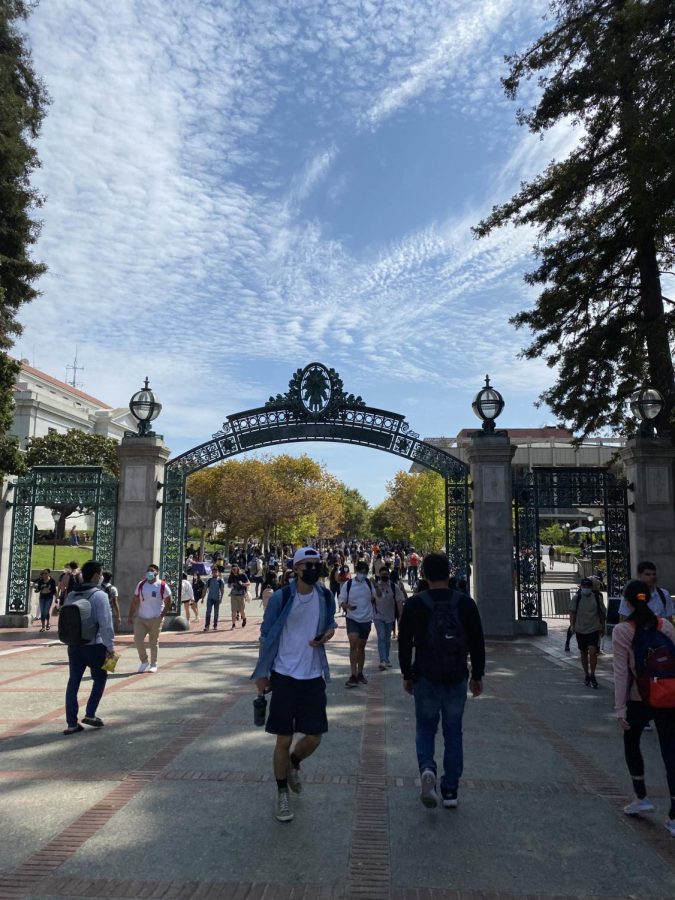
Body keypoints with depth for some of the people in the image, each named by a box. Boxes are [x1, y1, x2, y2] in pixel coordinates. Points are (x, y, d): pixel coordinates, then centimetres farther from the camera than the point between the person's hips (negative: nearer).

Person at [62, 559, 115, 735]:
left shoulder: (71, 596, 8)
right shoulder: (99, 595, -14)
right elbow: (106, 624, -18)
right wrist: (110, 646, -11)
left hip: (74, 646, 6)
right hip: (94, 646, -6)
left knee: (73, 682, 10)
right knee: (100, 678, 14)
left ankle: (72, 723, 12)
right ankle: (90, 714, 9)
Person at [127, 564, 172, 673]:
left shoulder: (163, 586, -5)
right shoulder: (141, 584, 6)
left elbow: (168, 603, -1)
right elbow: (135, 602, 10)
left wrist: (162, 615, -11)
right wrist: (130, 616, 5)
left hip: (155, 619, -3)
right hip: (140, 618, 3)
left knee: (153, 642, 5)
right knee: (137, 639, -5)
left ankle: (153, 664, 20)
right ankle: (144, 661, 15)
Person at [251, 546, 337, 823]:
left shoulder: (326, 596, 0)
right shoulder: (281, 597, -11)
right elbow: (266, 636, -3)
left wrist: (328, 632, -7)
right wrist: (261, 674, -1)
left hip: (313, 676, 3)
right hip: (284, 675, -3)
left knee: (314, 738, 8)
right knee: (284, 739, 4)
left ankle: (293, 765, 42)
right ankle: (282, 795, 26)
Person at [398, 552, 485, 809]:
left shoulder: (414, 604, -5)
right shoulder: (465, 602, -2)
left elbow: (404, 644, 0)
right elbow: (477, 643, 2)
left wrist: (407, 676, 10)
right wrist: (477, 676, 12)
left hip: (425, 678, -1)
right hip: (457, 679, 1)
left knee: (425, 728, 15)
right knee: (453, 733, 13)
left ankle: (427, 768, -11)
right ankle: (450, 791, 16)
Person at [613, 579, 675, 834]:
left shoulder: (622, 631, -12)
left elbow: (621, 672, -11)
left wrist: (620, 707, -6)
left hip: (638, 699, -3)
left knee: (631, 744, 22)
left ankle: (641, 797, 28)